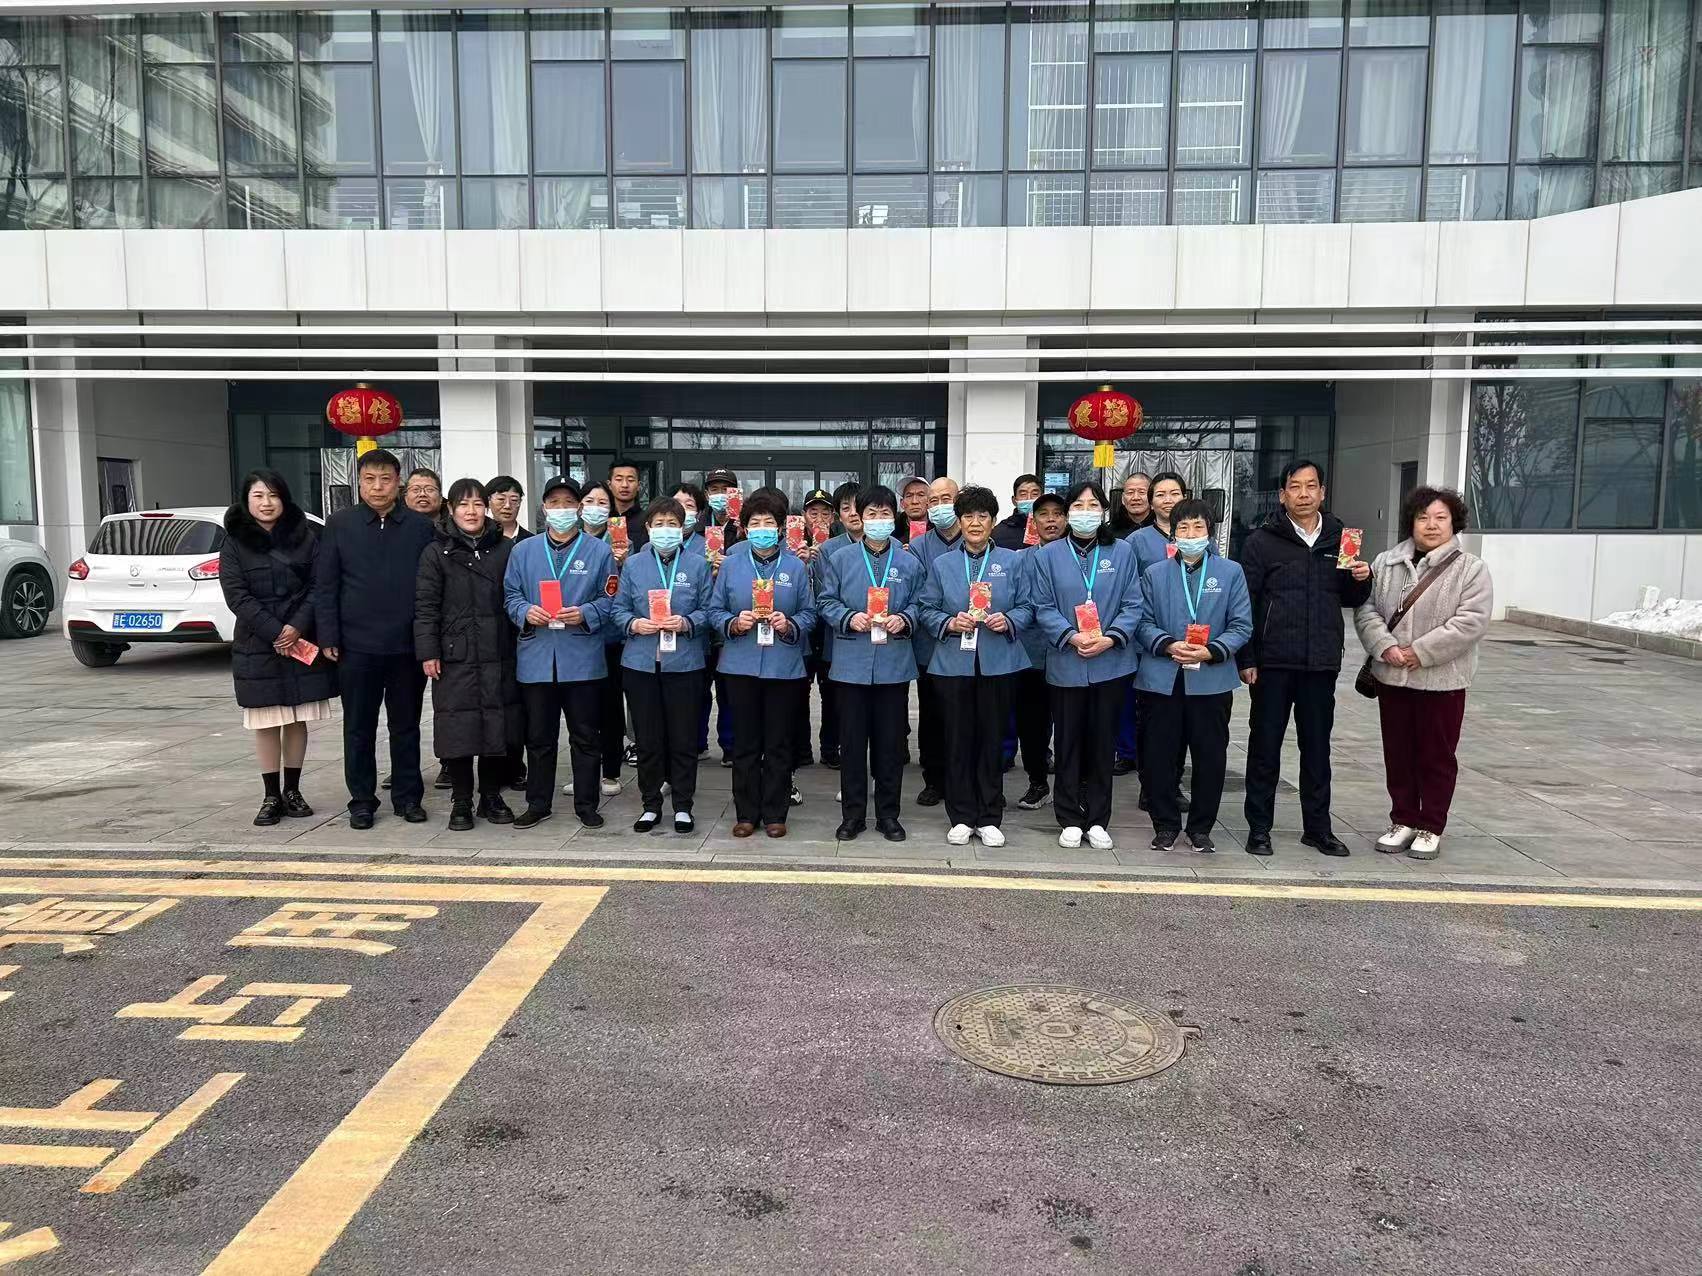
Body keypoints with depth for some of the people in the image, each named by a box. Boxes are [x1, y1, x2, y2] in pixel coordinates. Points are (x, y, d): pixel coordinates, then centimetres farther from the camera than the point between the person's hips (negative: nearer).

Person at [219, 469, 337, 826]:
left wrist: (298, 626, -13)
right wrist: (275, 633, -15)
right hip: (258, 646, -1)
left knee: (297, 720, 7)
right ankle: (272, 796, 12)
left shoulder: (305, 536, 4)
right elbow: (237, 596, -6)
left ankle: (292, 791, 19)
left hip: (303, 643, 1)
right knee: (266, 723, 3)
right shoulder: (235, 543, 1)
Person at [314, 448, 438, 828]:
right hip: (356, 645, 0)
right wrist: (328, 637, -4)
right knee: (359, 727, 9)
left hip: (408, 646, 0)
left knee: (406, 725, 10)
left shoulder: (421, 527, 2)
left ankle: (408, 797, 21)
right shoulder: (339, 524, 2)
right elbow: (325, 585, 2)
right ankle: (361, 800, 20)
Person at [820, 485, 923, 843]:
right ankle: (853, 814, 16)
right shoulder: (841, 559, 3)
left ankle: (888, 814, 19)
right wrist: (849, 618, -14)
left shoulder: (909, 563, 5)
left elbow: (918, 604, 8)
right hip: (852, 663, 0)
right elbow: (827, 603, 4)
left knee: (891, 741, 6)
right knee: (852, 740, 5)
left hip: (894, 664, 1)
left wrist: (903, 619, -12)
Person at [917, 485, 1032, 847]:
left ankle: (989, 819, 16)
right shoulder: (941, 564, 8)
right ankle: (961, 818, 16)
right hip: (953, 663, 0)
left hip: (998, 663, 0)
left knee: (992, 739, 5)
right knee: (958, 740, 5)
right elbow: (926, 609, 6)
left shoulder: (1012, 561, 7)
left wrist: (1008, 621, -15)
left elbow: (1027, 607, 5)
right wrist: (949, 623, -12)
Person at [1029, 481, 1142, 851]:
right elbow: (1043, 608, -2)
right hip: (1066, 664, -1)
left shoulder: (1122, 552, 4)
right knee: (1067, 742, 6)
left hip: (1111, 664, 1)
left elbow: (1133, 605, 0)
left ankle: (1097, 820, 19)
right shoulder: (1049, 555, 3)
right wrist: (1071, 637, -17)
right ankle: (1070, 820, 17)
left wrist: (1111, 637, -15)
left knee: (1102, 741, 8)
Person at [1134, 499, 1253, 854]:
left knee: (1211, 757, 6)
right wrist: (1168, 645, -16)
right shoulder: (1154, 574, 8)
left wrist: (1211, 651, -16)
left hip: (1212, 680, 0)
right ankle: (1166, 825, 20)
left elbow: (1241, 625, -1)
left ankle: (1201, 827, 21)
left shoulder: (1231, 573, 4)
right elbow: (1143, 622, 2)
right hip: (1162, 678, 1)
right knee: (1160, 756, 5)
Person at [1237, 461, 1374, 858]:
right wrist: (1245, 659, -10)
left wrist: (1361, 580, -5)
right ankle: (1259, 828, 14)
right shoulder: (1263, 541, -3)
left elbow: (1350, 599, 18)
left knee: (1317, 747, 12)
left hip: (1321, 664, 4)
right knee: (1265, 746, 4)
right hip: (1273, 662, -3)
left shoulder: (1340, 538, 9)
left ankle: (1317, 827, 23)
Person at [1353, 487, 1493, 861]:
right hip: (1392, 677, 4)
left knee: (1437, 756, 6)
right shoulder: (1386, 563, 6)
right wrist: (1385, 646, -14)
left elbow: (1470, 622, -14)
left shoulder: (1471, 569, -5)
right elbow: (1367, 610, 3)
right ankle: (1404, 821, 26)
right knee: (1398, 754, 12)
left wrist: (1421, 652, -19)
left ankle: (1431, 828, 19)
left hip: (1442, 680, -3)